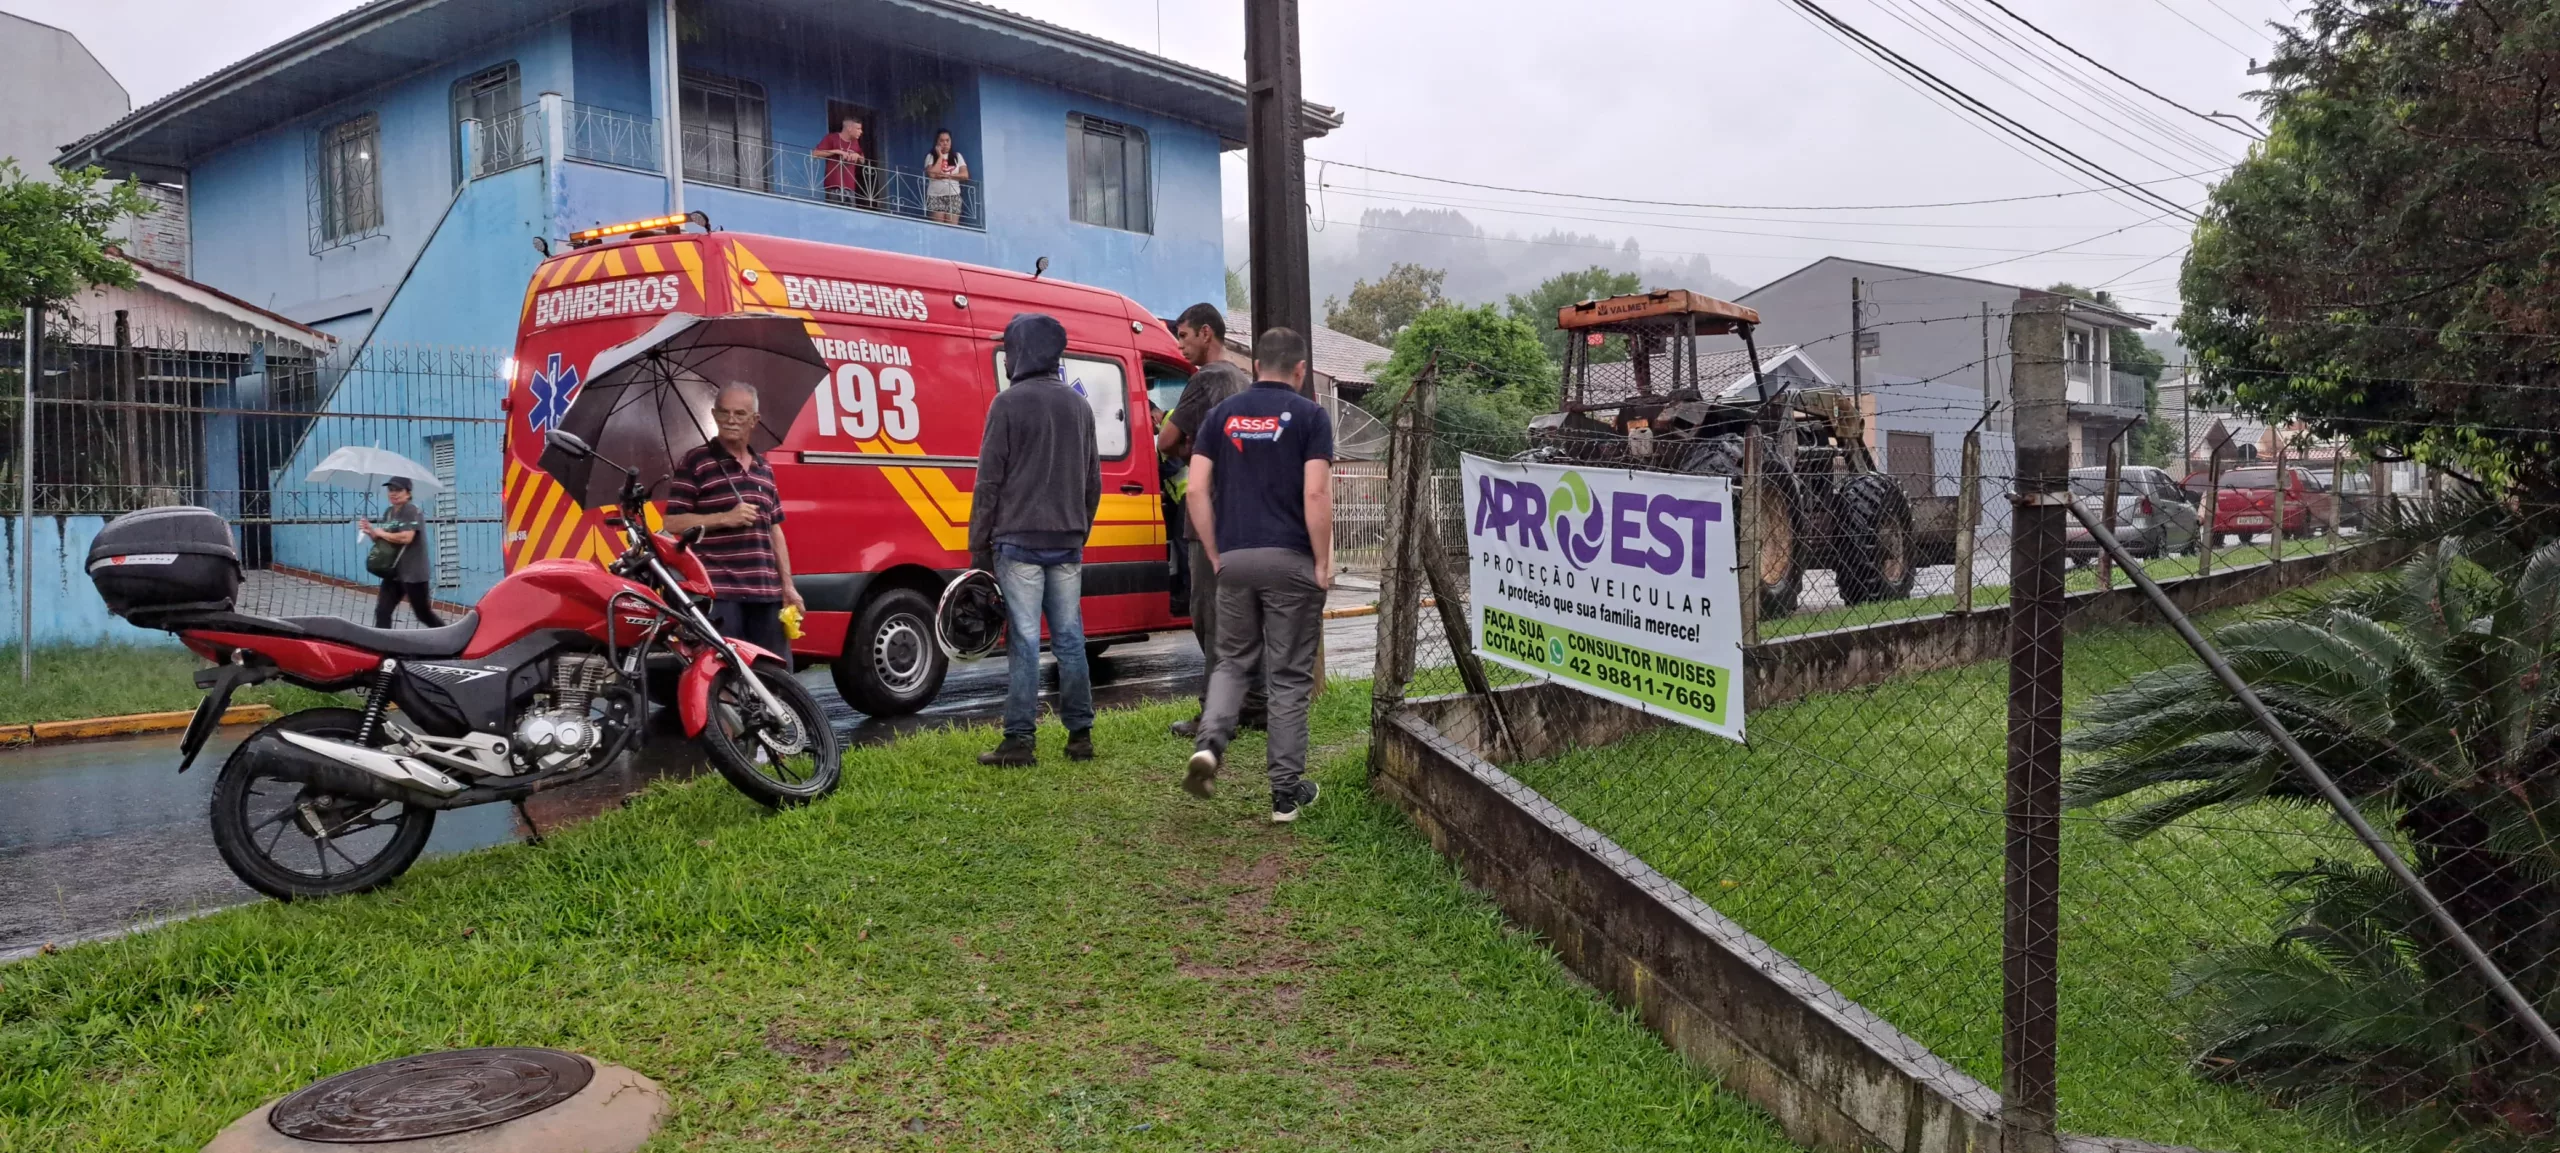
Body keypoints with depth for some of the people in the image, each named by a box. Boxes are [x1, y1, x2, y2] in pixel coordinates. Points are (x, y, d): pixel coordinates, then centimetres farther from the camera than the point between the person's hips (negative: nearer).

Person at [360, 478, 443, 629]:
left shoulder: (412, 510, -13)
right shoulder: (388, 512, 14)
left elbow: (406, 537, -25)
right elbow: (385, 541, 19)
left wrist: (381, 533, -11)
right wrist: (371, 532, -1)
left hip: (413, 573, -8)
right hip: (393, 572, 8)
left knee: (424, 614, 2)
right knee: (382, 612, -1)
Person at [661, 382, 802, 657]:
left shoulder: (764, 468, 19)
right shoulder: (695, 462, 0)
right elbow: (672, 523, -5)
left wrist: (787, 585, 14)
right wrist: (725, 519, -16)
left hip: (766, 592, 6)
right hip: (718, 592, -6)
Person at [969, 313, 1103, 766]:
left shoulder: (1009, 403, -6)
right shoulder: (1079, 405, 14)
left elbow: (989, 481, -7)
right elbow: (1093, 479, 18)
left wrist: (979, 547, -4)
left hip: (1019, 541, -5)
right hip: (1067, 543, 6)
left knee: (1024, 641, -4)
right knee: (1069, 639, 9)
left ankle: (1020, 740, -2)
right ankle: (1080, 734, 12)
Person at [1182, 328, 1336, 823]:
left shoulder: (1222, 414, 8)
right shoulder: (1309, 415, -3)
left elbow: (1197, 491, 2)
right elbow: (1316, 495, -13)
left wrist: (1215, 554, 10)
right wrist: (1324, 563, -5)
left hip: (1234, 559, 3)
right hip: (1290, 560, -3)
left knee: (1233, 661, 19)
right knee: (1290, 675, 6)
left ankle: (1210, 743, -6)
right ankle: (1287, 791, 10)